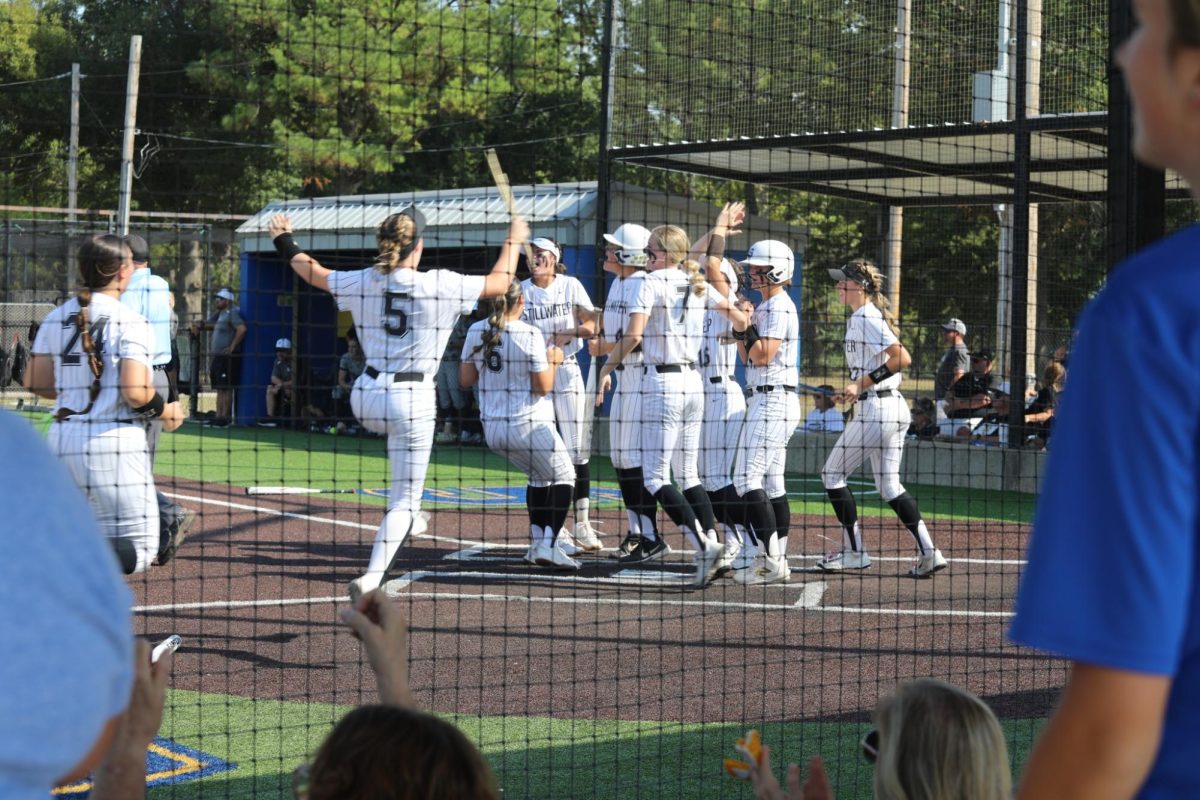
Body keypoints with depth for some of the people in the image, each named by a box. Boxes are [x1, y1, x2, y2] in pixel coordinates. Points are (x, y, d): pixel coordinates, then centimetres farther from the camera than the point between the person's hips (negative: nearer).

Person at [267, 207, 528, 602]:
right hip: (412, 401, -5)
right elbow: (499, 283, 3)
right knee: (403, 499, 1)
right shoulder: (441, 285, -10)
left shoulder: (362, 282, 0)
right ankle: (372, 578, -15)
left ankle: (408, 516, 40)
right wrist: (514, 241, 20)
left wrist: (285, 244, 36)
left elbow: (316, 274, 18)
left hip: (367, 395, 5)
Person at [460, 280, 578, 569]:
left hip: (492, 428, 6)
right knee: (564, 477, 9)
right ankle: (548, 544, -6)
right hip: (529, 426, -6)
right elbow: (544, 386, -14)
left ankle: (537, 541, 19)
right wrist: (553, 361, 3)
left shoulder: (476, 331, 1)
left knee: (539, 476, 25)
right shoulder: (529, 334, -15)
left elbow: (465, 379, 8)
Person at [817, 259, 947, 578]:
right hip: (895, 407, 10)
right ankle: (928, 553, 4)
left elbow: (903, 358, -23)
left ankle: (854, 552, 6)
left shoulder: (866, 318, -13)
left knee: (832, 474, 3)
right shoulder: (859, 318, 17)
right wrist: (854, 390, 16)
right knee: (889, 486, 11)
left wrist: (862, 384, -21)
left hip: (877, 408, -10)